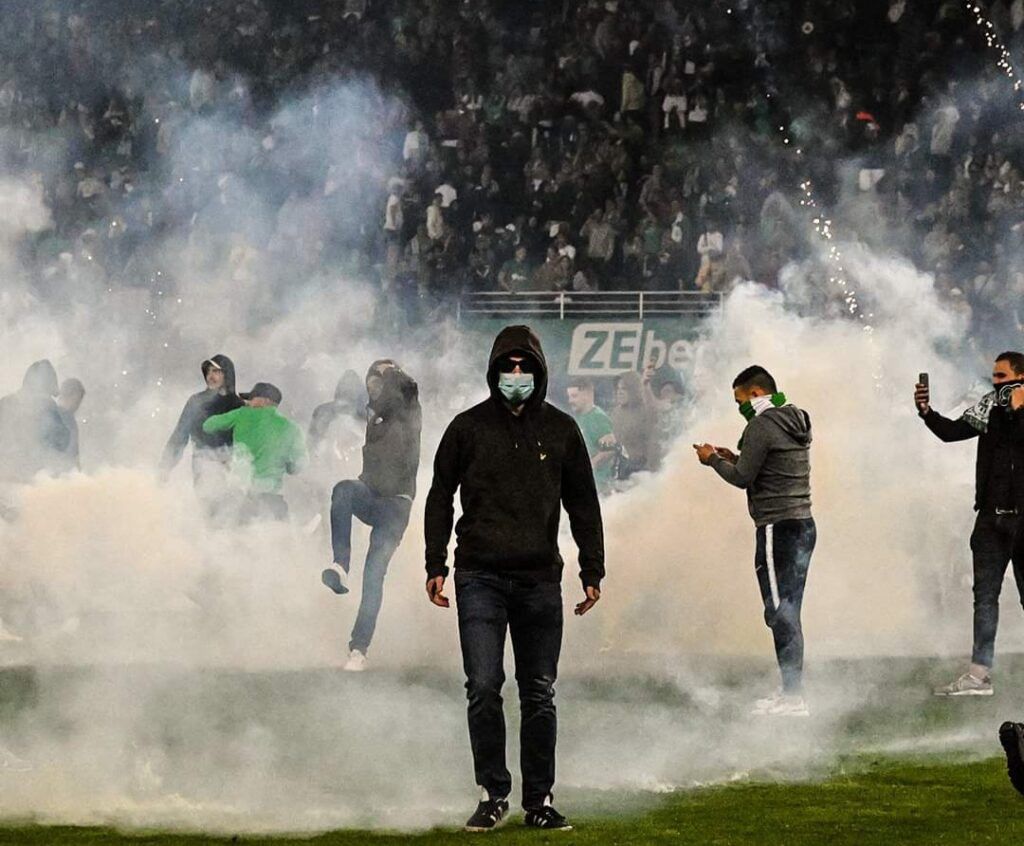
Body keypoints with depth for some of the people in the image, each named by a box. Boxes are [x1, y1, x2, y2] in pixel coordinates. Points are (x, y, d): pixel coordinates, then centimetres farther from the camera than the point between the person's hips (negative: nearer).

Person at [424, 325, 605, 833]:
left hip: (540, 580, 1)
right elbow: (440, 497, 10)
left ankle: (539, 800, 11)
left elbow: (583, 504, 14)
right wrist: (436, 566, 4)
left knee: (539, 695, 5)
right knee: (483, 689, -8)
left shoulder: (560, 429, 8)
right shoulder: (469, 427, 4)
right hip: (481, 577, -1)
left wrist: (592, 572, 10)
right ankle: (492, 794, 1)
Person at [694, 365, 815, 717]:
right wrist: (735, 458, 21)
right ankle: (791, 691, 13)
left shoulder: (762, 426, -11)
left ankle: (792, 695, -13)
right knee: (790, 612, 12)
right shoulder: (796, 423, 18)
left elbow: (743, 478, -10)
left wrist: (713, 460, 6)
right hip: (804, 525, 10)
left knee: (780, 612, -9)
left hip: (778, 527, -10)